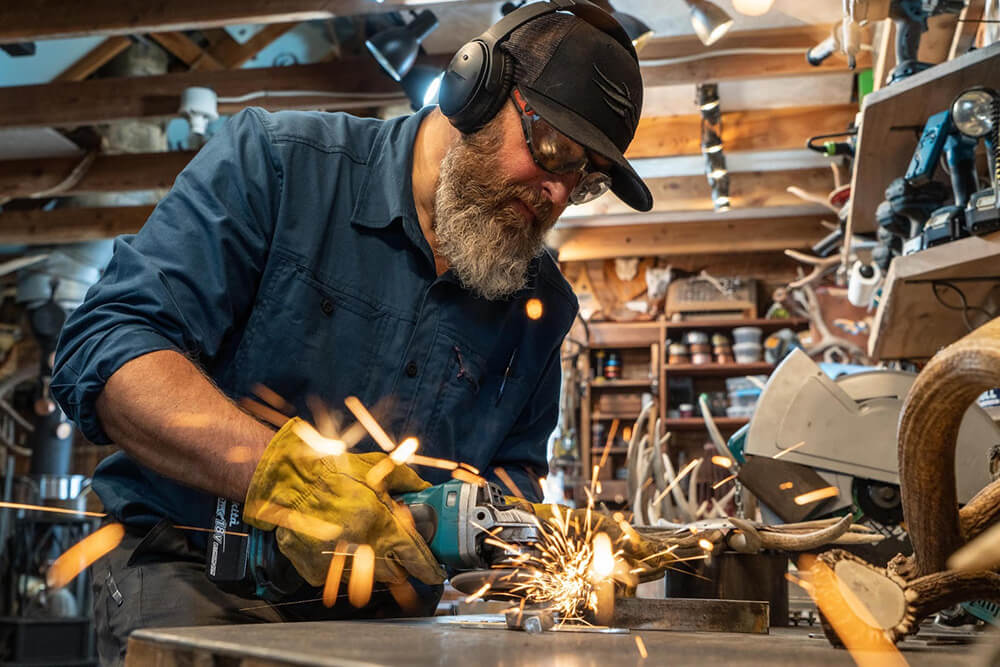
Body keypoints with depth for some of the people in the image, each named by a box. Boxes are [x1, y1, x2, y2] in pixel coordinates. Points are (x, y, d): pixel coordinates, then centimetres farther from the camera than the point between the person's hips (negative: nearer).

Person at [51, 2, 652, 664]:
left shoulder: (544, 304, 7)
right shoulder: (276, 162, -8)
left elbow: (516, 464, 19)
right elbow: (104, 349, -17)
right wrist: (277, 468, -32)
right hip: (188, 570, -5)